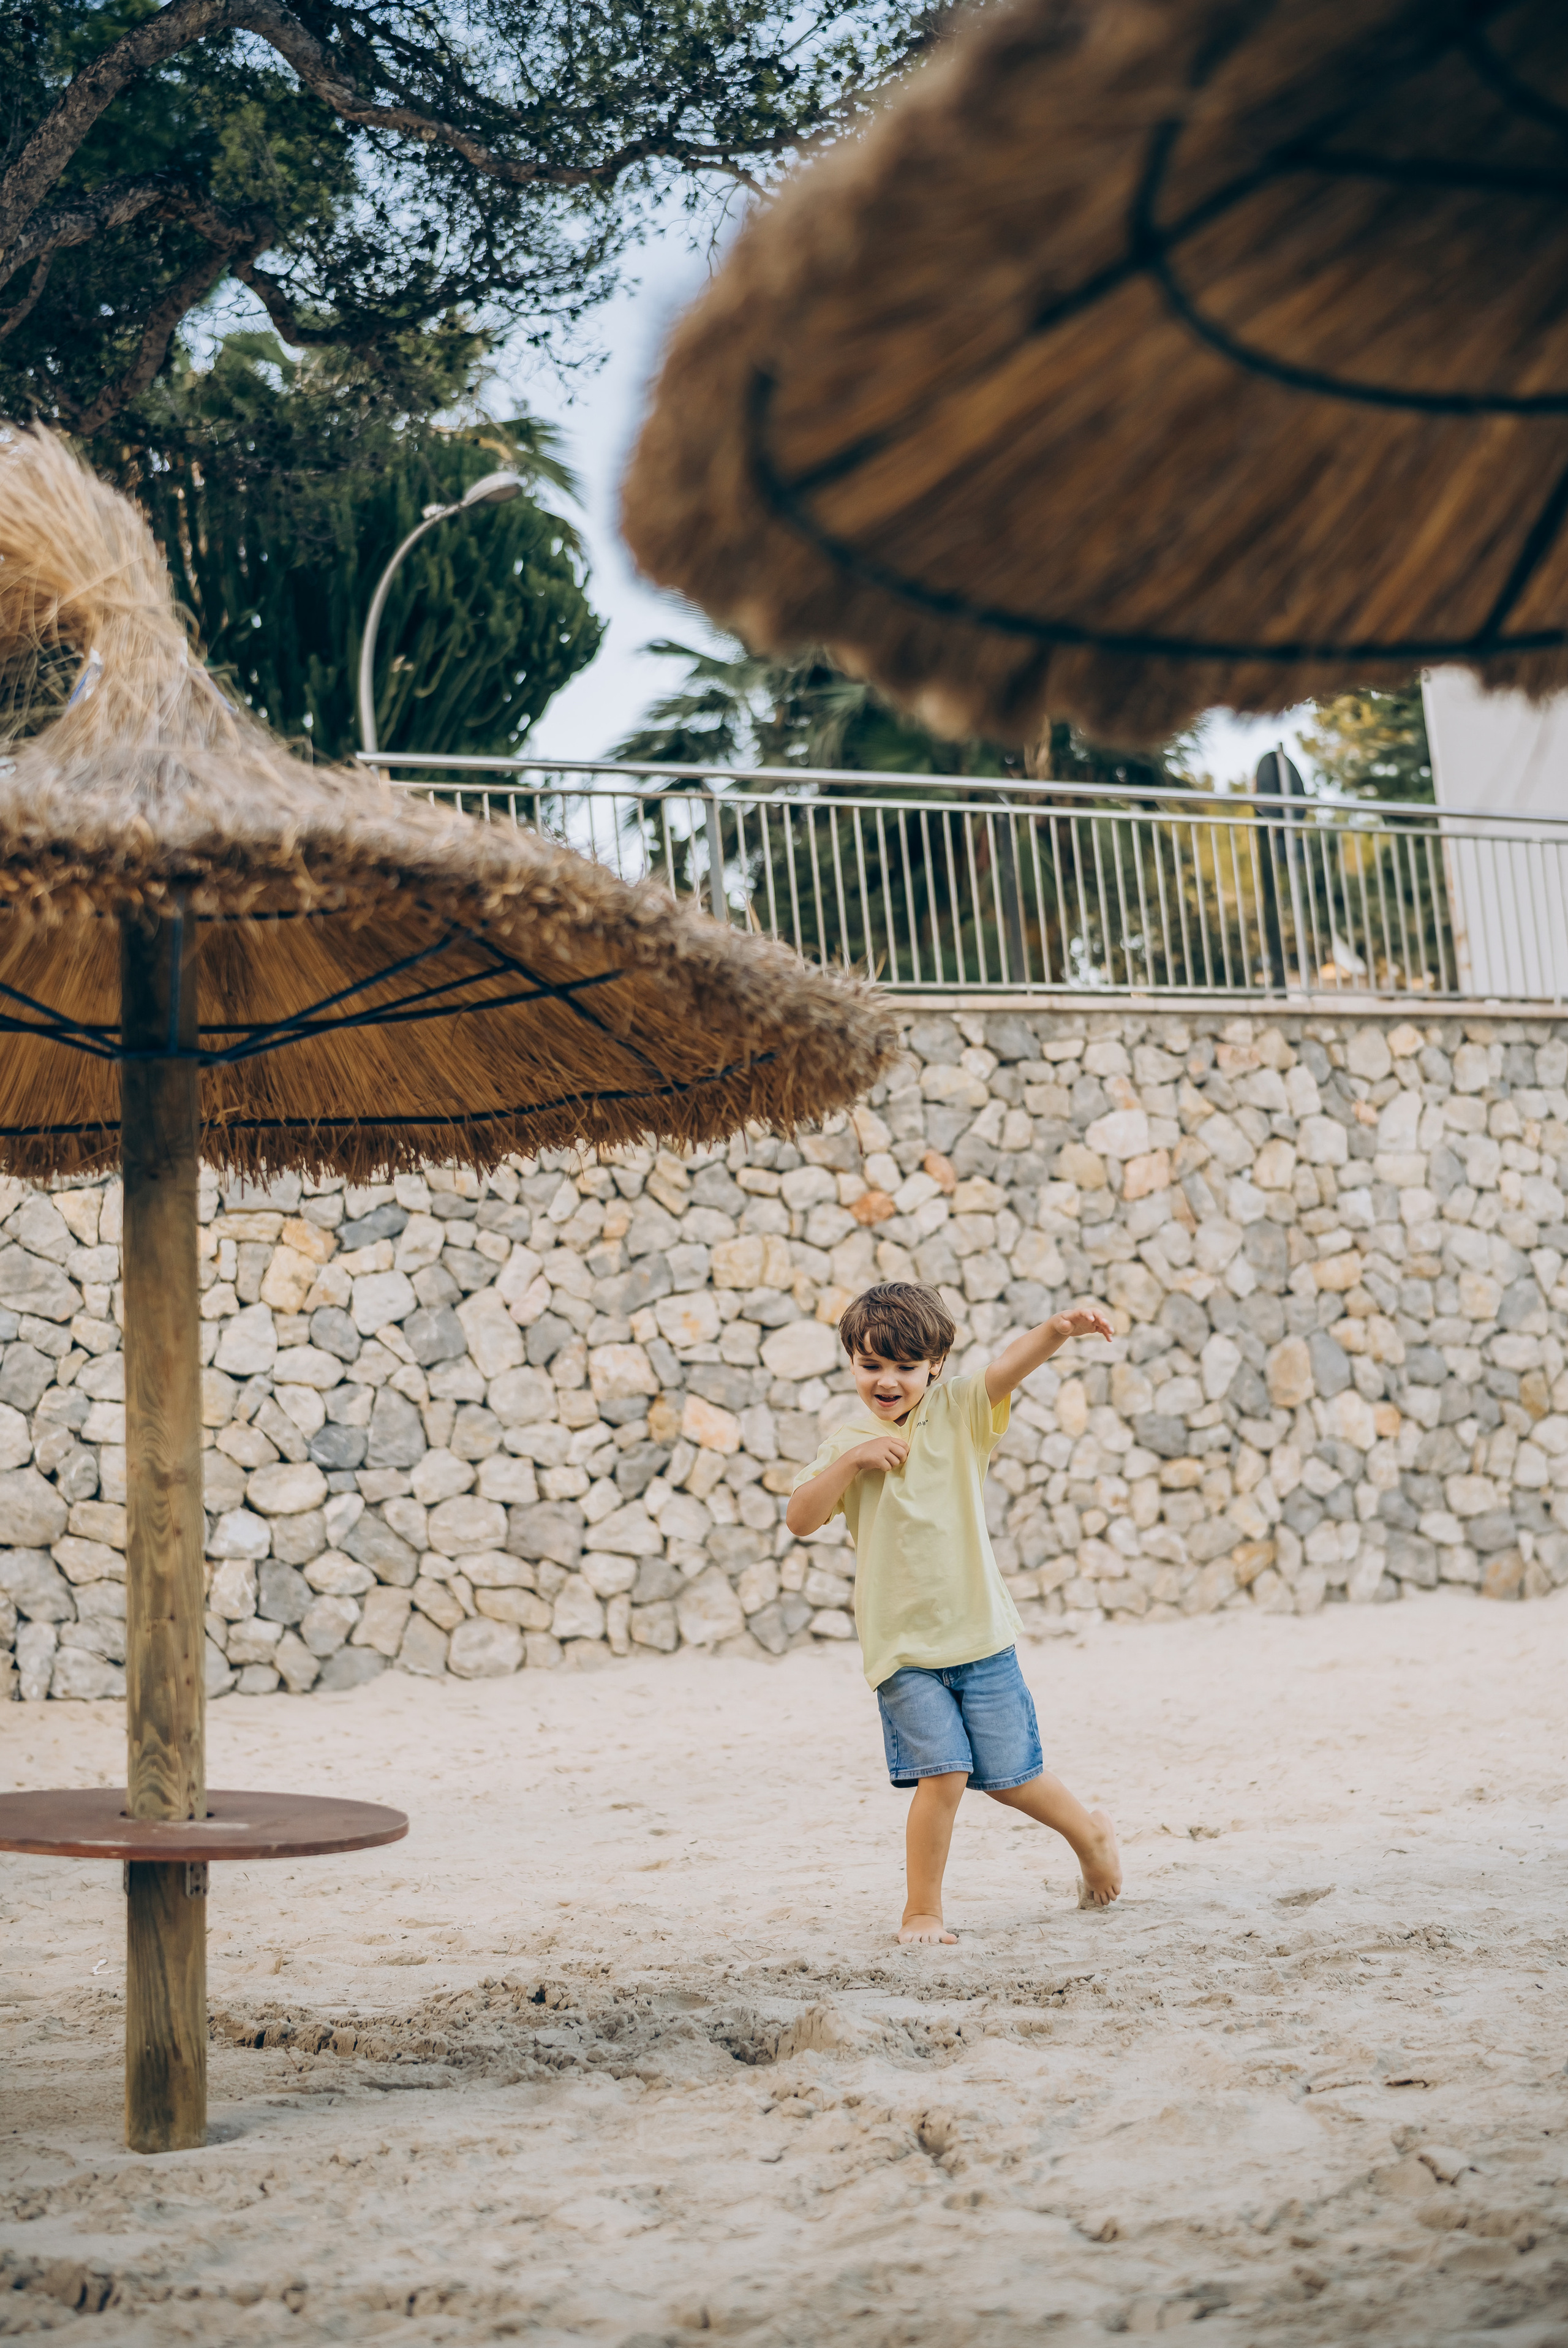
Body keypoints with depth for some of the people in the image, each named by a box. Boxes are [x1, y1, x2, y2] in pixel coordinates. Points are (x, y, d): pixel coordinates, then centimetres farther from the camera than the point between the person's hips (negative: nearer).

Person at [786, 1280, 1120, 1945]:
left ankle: (1089, 1831, 38)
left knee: (1008, 1775, 8)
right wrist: (852, 1459, -21)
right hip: (902, 1646, 0)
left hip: (980, 1633, 0)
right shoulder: (849, 1441, 1)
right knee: (943, 1771, -12)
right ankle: (922, 1910, 6)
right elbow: (800, 1519, -9)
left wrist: (1058, 1329, -39)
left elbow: (1009, 1365, -21)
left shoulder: (957, 1412, -1)